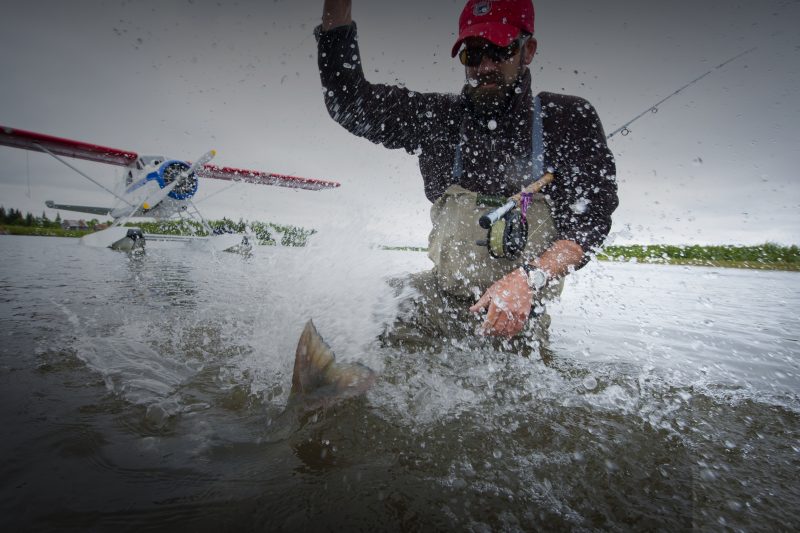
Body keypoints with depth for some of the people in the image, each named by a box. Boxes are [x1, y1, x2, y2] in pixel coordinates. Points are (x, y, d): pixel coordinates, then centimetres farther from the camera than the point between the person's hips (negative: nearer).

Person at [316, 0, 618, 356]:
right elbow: (349, 101, 7)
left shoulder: (570, 118, 3)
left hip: (524, 305, -1)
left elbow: (593, 218, -3)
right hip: (442, 295, 2)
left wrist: (529, 278, -20)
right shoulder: (439, 116, 7)